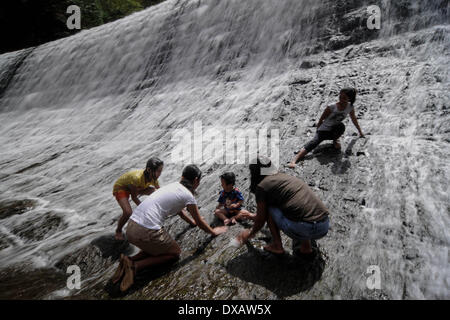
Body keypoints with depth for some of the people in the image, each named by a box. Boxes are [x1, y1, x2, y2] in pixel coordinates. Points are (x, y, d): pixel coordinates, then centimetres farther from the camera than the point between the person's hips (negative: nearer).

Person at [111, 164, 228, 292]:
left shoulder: (173, 185, 17)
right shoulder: (188, 195, -5)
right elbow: (200, 222, 6)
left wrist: (192, 221, 49)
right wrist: (213, 231, 24)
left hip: (131, 226, 8)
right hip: (147, 232, -8)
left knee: (155, 247, 32)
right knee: (175, 253, 13)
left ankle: (130, 260, 11)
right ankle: (135, 266, -2)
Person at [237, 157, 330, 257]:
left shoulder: (262, 186, 2)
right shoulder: (285, 176, 26)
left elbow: (261, 220, 10)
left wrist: (250, 233, 32)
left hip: (303, 228, -7)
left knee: (268, 207, 13)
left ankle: (277, 246, 17)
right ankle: (306, 247, 22)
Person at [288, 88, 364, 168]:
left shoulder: (350, 107, -1)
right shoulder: (331, 108, -11)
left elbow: (354, 119, 16)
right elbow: (321, 119, 0)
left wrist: (360, 132, 26)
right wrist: (318, 131, 5)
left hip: (334, 131, 2)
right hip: (324, 130, -2)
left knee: (341, 125, -35)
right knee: (315, 141, -30)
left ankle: (335, 140, -4)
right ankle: (295, 159, -41)